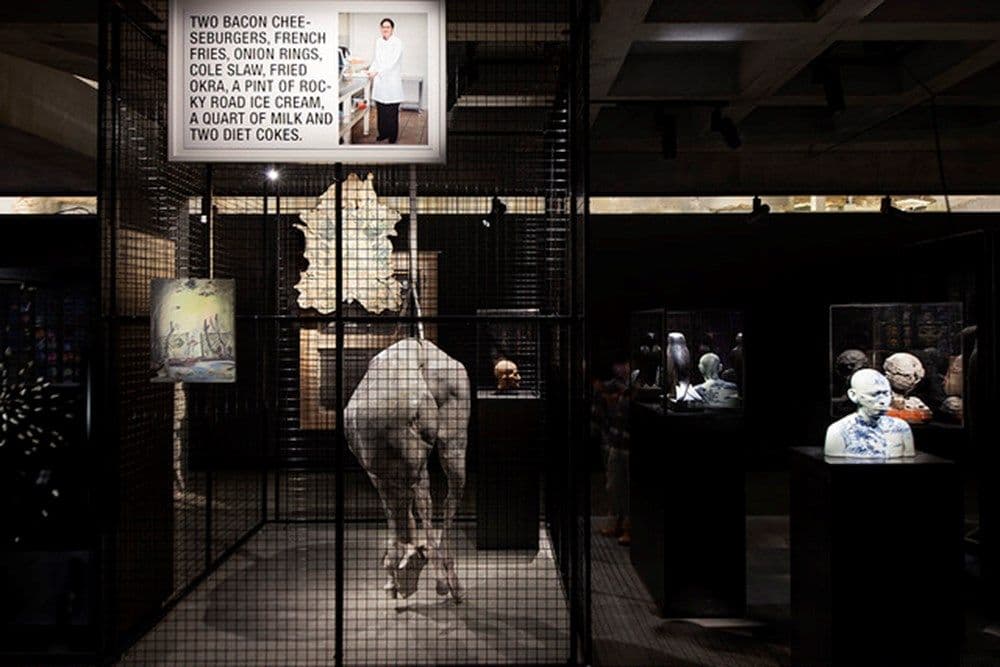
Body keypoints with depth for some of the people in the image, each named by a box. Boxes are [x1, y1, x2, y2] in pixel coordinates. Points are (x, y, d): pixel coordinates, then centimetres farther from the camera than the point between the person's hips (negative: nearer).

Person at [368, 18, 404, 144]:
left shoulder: (397, 42, -8)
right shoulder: (378, 41, 11)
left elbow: (392, 61, -17)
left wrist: (377, 72, -24)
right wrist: (370, 71, 2)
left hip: (392, 80, -5)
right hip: (379, 81, 5)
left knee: (392, 111, -3)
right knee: (381, 109, 7)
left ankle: (393, 135, 6)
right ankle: (383, 132, 19)